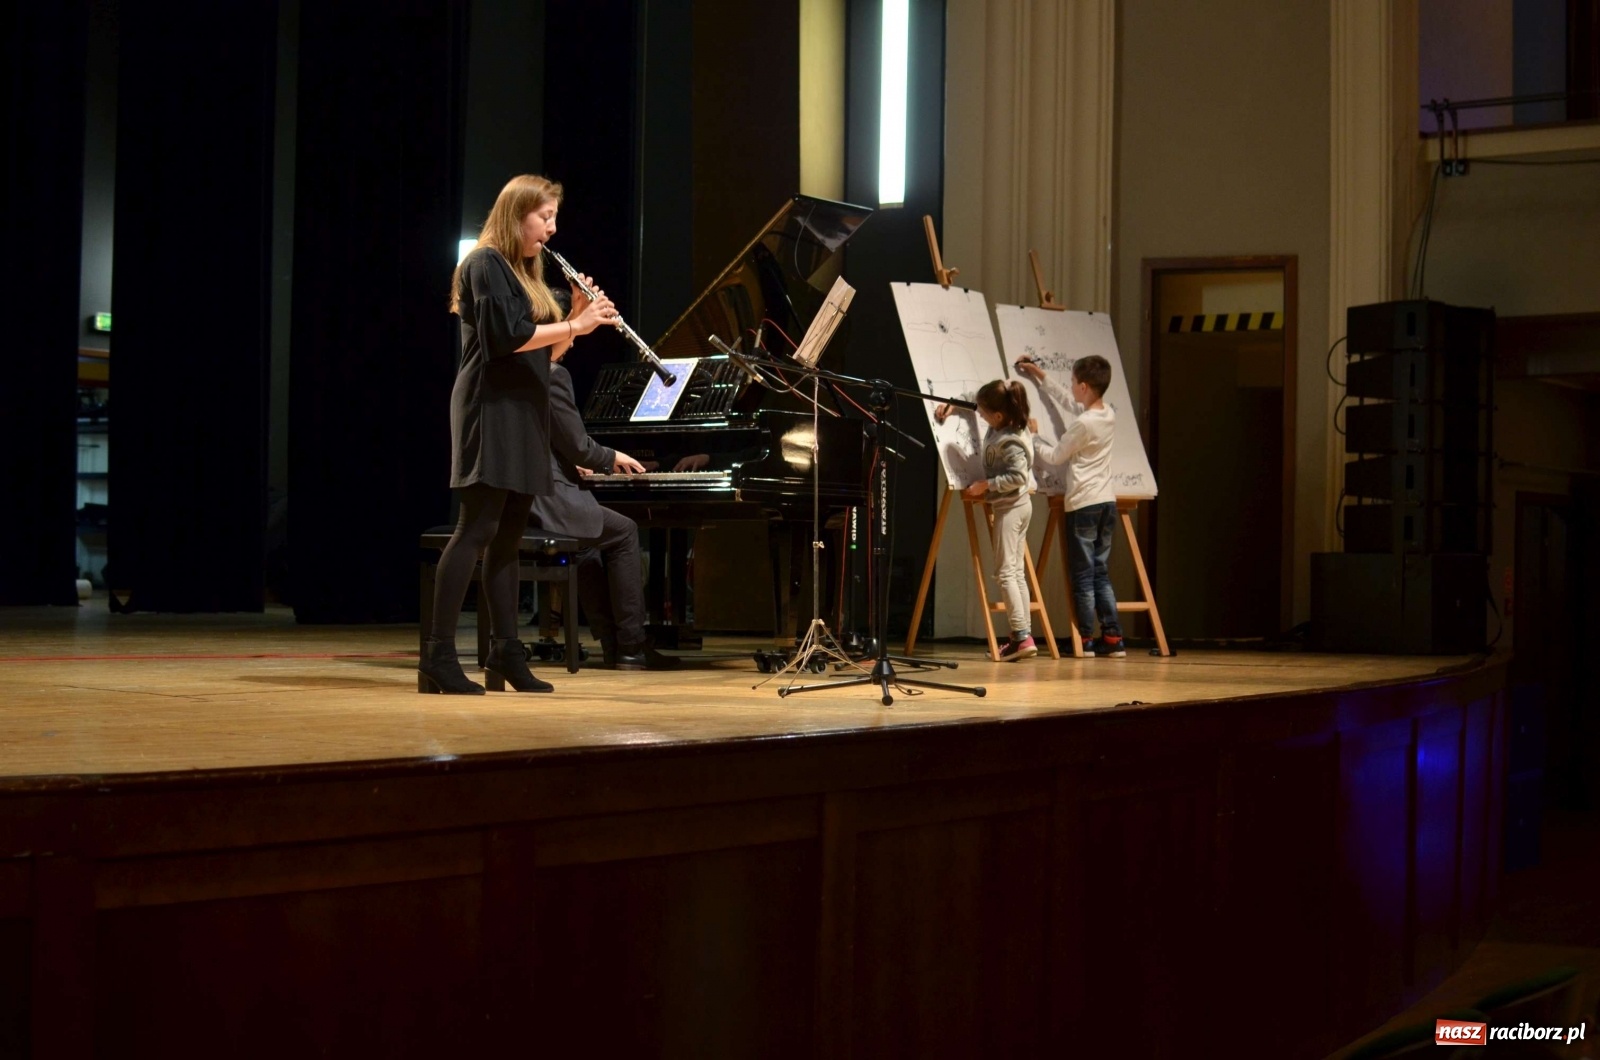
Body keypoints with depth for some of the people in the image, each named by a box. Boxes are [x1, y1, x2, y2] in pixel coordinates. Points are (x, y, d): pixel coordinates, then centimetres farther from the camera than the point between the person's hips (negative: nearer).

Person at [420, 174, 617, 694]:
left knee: (508, 535, 9)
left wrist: (577, 315, 2)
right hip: (491, 408, -9)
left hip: (525, 413, 9)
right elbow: (507, 335, -20)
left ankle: (506, 652, 12)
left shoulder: (526, 273, 20)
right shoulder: (485, 265, -7)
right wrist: (575, 325, -18)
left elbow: (545, 349, 17)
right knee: (478, 529, -13)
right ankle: (438, 656, -14)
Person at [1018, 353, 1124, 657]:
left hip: (1082, 504, -7)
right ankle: (1112, 638, 8)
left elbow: (1055, 456, -4)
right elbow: (1069, 401, 24)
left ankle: (1085, 641, -1)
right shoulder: (1109, 416, 8)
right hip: (1107, 501, 8)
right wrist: (1040, 376, 29)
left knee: (1083, 575, -2)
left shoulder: (1082, 424, -16)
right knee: (1100, 572, 11)